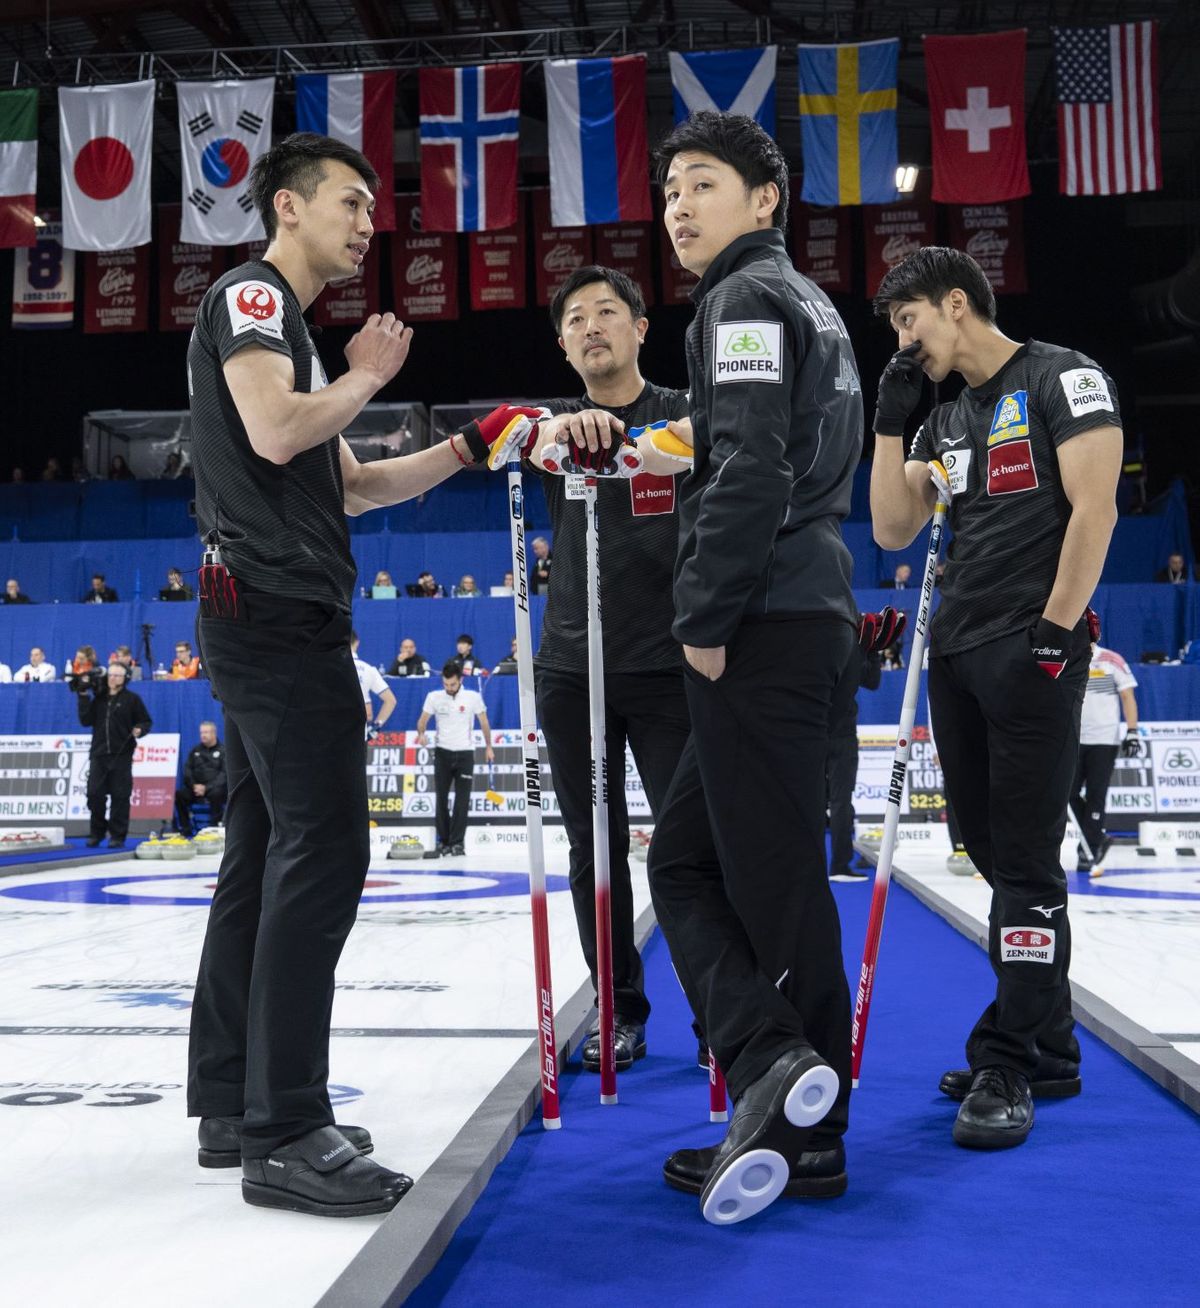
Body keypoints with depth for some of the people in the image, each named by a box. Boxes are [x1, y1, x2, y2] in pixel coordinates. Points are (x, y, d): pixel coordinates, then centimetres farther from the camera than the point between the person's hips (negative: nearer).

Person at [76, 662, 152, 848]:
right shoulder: (98, 698, 13)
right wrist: (84, 698, 0)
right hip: (98, 754, 3)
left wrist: (139, 729, -17)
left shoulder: (132, 699, 3)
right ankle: (96, 833, 15)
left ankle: (117, 835, 6)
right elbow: (86, 721, 5)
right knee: (95, 794, 1)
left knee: (120, 796, -2)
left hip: (122, 755, -3)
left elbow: (145, 721, 4)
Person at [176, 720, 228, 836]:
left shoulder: (222, 751, 3)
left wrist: (206, 787, -17)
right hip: (196, 787, 4)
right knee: (179, 795, -22)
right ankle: (185, 829, -13)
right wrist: (194, 785, -9)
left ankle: (216, 826, -28)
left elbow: (224, 774, -6)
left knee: (216, 793, -38)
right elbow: (187, 769, 10)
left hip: (215, 787, -4)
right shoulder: (195, 750, 17)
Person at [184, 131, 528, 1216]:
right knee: (323, 849, -15)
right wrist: (368, 376, -2)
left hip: (281, 625, 11)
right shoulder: (247, 295, -2)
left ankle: (232, 1106, 16)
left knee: (268, 853, 9)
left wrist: (472, 446, 16)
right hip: (274, 609, -11)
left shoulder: (292, 327, 28)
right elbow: (274, 432, -19)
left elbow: (352, 486, 24)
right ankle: (286, 1135, -12)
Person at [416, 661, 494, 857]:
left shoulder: (473, 697, -2)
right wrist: (421, 733, -22)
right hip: (443, 752, 1)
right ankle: (443, 841, 8)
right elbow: (422, 720, 0)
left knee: (462, 800, -2)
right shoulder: (434, 697, 0)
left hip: (465, 753, -1)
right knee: (441, 798, 2)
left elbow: (484, 723, 7)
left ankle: (457, 842, 2)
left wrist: (488, 747, 10)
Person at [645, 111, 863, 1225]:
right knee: (686, 858, 11)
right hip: (805, 620, 10)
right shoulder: (808, 303, 25)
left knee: (770, 877, -5)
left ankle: (808, 1139, 2)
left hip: (763, 630, -10)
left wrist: (707, 618, -14)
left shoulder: (746, 299, -6)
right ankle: (776, 1072, 9)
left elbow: (749, 471, -20)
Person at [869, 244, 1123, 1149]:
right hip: (957, 656, 8)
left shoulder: (1063, 379, -2)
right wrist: (891, 421, 7)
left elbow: (1095, 507, -11)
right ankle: (1048, 1049, 20)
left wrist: (1054, 632, -16)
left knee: (1025, 859, -7)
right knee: (995, 853, 10)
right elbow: (892, 530, 14)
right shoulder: (944, 421, 19)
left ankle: (1007, 1067, 0)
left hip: (1031, 651, -8)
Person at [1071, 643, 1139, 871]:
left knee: (1095, 795, -4)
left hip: (1105, 740, -3)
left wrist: (1132, 732, -8)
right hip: (1073, 740, 4)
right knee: (1071, 792, 1)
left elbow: (1128, 697, -1)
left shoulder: (1112, 661, -4)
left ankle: (1089, 850, 4)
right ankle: (1098, 838, 21)